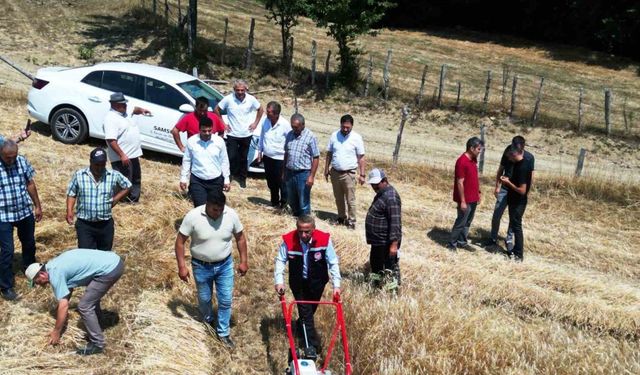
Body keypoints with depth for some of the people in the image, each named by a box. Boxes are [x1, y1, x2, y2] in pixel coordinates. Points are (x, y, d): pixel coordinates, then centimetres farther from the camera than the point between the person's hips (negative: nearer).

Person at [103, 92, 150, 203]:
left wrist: (141, 110, 9)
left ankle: (134, 200, 32)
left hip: (133, 154, 10)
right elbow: (111, 140, -26)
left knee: (136, 179, 20)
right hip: (122, 158, -10)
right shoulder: (111, 118, -19)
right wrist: (122, 155, -30)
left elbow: (134, 109, 32)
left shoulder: (125, 112, 9)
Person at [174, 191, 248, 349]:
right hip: (201, 266, -1)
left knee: (225, 300, 8)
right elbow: (180, 241, -14)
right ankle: (208, 321, 48)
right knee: (204, 298, 19)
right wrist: (182, 266, -15)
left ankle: (223, 332, 26)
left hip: (225, 265, 1)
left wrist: (243, 261, -2)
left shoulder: (231, 215, -16)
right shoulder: (193, 216, -23)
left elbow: (240, 237, -1)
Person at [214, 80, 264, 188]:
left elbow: (260, 110, 10)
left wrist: (255, 123, 3)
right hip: (232, 134, -2)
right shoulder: (228, 99, -13)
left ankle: (242, 178, 29)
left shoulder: (251, 99, -7)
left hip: (246, 134, 2)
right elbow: (216, 110, 0)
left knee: (243, 158, 13)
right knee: (232, 157, -6)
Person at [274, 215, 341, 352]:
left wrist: (336, 285, -24)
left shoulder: (324, 239, -25)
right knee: (305, 311, -3)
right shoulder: (288, 240, -25)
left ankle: (301, 327, 49)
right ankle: (313, 344, 5)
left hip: (317, 282, 1)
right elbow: (280, 260, -14)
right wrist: (279, 281, -25)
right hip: (298, 282, -1)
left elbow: (333, 263, -19)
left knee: (311, 308, 20)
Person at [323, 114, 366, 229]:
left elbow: (361, 158, -5)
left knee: (350, 200, -1)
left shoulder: (356, 138, -7)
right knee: (338, 198, 16)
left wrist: (362, 174, -8)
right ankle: (341, 218, 31)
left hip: (349, 173, -4)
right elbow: (329, 153, 10)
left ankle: (351, 222, 9)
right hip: (335, 172, 4)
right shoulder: (334, 135, 1)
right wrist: (326, 169, 8)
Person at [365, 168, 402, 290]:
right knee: (375, 264, 22)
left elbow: (395, 222, -27)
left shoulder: (391, 197, -23)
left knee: (390, 268, 0)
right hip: (377, 240, 11)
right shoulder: (381, 193, 10)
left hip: (386, 242, -11)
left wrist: (394, 244, -29)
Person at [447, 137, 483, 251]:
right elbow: (460, 183, -21)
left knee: (468, 222, 16)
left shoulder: (473, 159, 6)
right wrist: (462, 201, -20)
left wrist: (477, 193, 16)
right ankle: (451, 243, 13)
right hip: (466, 200, -9)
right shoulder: (462, 161, -22)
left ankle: (462, 242, 28)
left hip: (473, 198, 9)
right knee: (461, 222, 1)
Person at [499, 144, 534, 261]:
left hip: (517, 202, -9)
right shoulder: (526, 163, 3)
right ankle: (516, 250, 30)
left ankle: (519, 255, 9)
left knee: (516, 226, 0)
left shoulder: (522, 168, -27)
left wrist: (508, 183, -18)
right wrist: (509, 180, 8)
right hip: (517, 201, 9)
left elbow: (522, 190, -27)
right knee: (515, 225, 18)